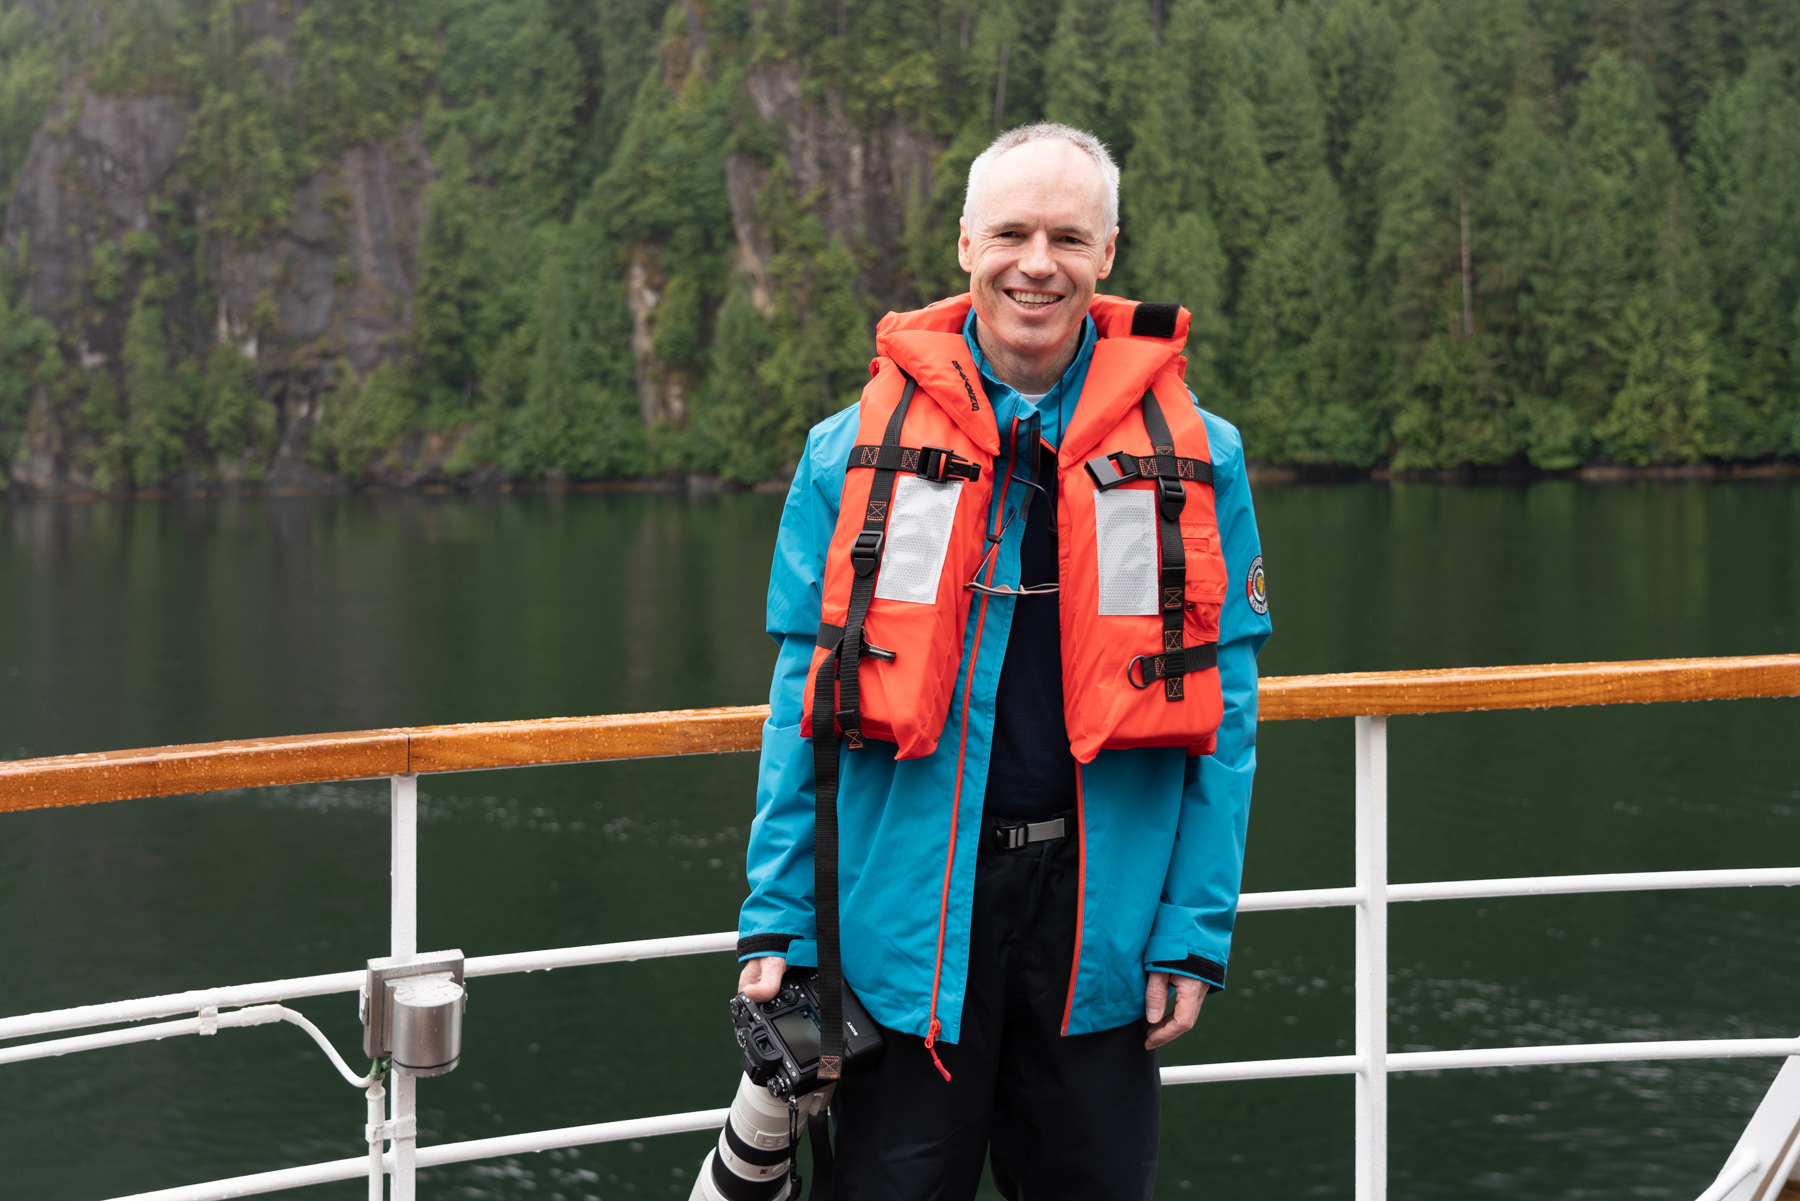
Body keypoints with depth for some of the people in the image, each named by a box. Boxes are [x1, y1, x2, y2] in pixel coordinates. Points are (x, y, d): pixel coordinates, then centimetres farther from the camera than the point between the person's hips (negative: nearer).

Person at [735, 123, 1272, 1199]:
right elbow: (805, 701, 5)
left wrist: (1197, 933, -2)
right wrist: (779, 923, 0)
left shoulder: (1192, 455, 3)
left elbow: (1222, 708, 3)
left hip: (1102, 911, 1)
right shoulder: (857, 449, 4)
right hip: (908, 900, 0)